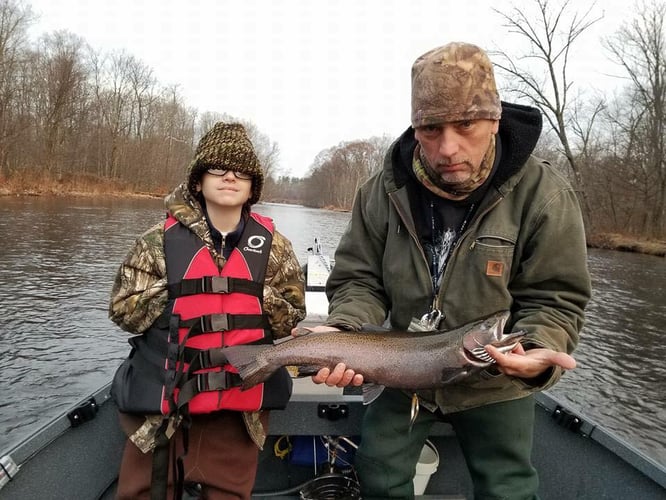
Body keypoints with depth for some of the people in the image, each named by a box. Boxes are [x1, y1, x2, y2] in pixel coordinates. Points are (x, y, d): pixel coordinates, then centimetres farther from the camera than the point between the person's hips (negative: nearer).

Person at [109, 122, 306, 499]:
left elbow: (293, 315, 1)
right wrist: (179, 293, -13)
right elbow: (123, 307, -3)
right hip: (162, 401, 0)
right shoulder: (162, 241, -3)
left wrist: (254, 299, -15)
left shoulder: (273, 246, 0)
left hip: (238, 409, 1)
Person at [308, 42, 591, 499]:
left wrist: (538, 349, -34)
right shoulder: (383, 192, -14)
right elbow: (359, 280, -8)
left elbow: (554, 297, -13)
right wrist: (345, 331, -28)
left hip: (496, 384, -1)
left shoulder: (544, 194, -19)